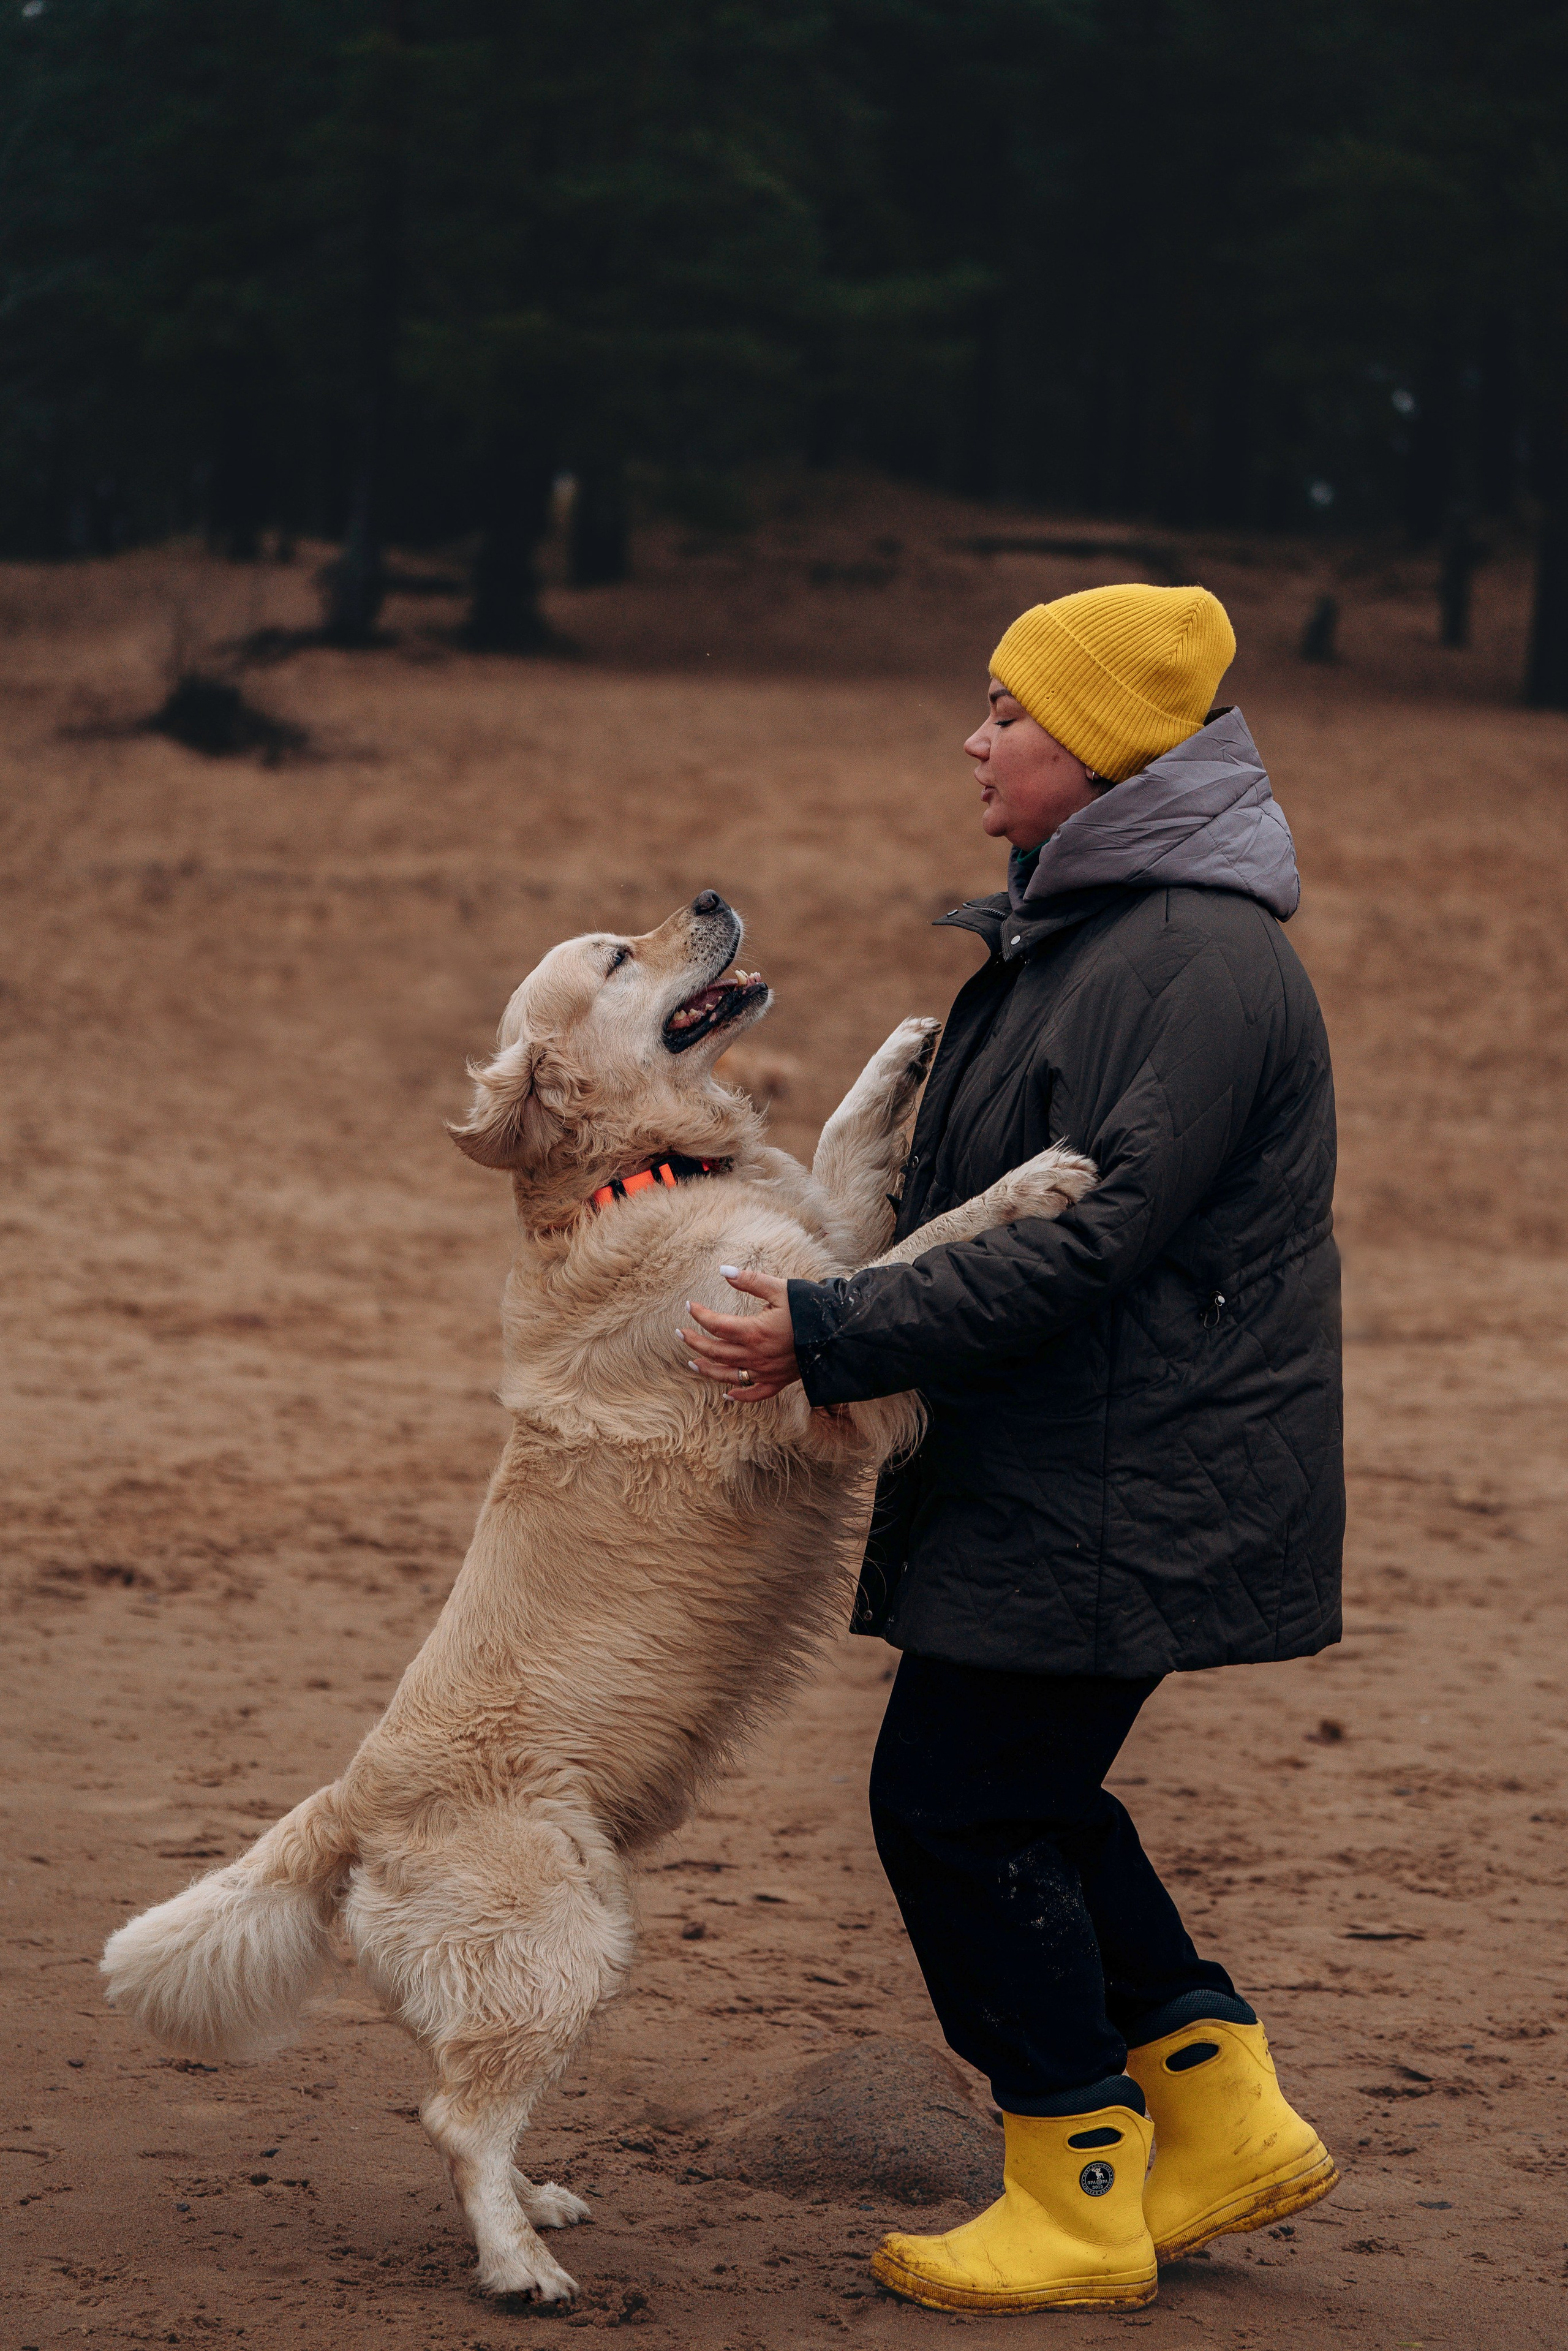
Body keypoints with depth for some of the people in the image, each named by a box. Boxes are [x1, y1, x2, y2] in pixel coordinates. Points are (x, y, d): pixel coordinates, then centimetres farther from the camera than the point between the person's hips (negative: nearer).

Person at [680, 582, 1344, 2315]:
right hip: (1044, 1467, 10)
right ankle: (1228, 2123, 23)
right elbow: (987, 1197, 22)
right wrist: (826, 1303, 13)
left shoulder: (1203, 965, -20)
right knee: (1019, 1790, 15)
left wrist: (831, 1341, -25)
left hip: (1125, 1491, -10)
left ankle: (1080, 2204, 8)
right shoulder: (1073, 930, 13)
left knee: (958, 1800, -5)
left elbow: (1082, 1247, -26)